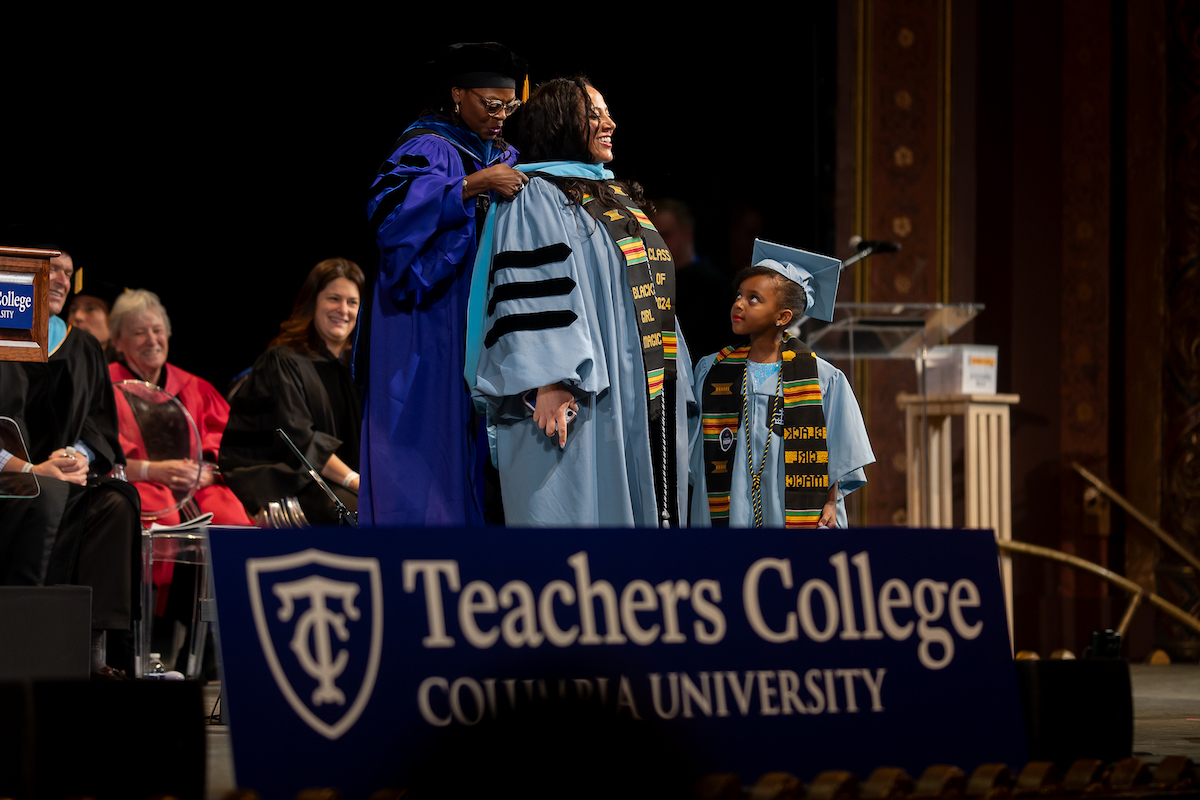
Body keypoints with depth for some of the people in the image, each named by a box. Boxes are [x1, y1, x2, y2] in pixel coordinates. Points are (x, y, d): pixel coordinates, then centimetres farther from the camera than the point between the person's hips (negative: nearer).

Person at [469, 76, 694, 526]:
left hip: (648, 399, 9)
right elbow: (529, 290, -16)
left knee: (647, 509, 6)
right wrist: (549, 381, -26)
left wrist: (676, 386, 19)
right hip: (586, 397, -9)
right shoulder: (537, 198, -5)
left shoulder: (619, 199, 21)